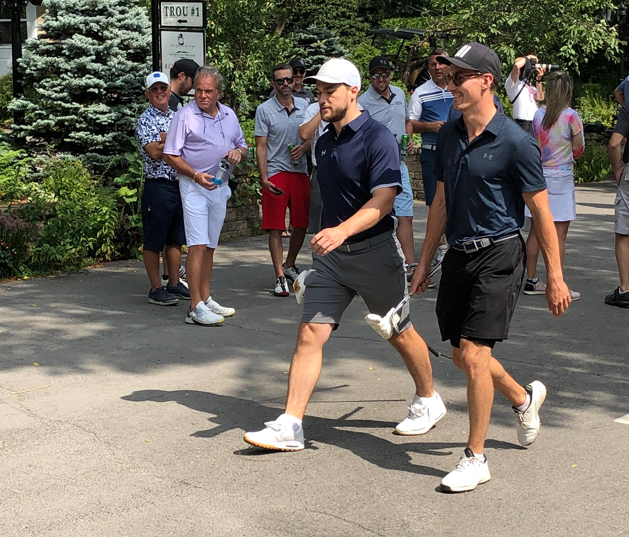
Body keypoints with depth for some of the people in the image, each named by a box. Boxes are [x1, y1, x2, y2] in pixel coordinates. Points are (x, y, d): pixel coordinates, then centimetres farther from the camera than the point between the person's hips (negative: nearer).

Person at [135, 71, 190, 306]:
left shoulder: (176, 117, 14)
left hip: (181, 184, 7)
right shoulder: (145, 120, -6)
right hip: (158, 187, -7)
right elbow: (154, 152, -18)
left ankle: (174, 284, 22)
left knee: (176, 239, 13)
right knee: (154, 240, 1)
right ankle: (156, 289, 7)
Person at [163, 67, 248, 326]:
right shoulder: (185, 115, -7)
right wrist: (195, 175, -20)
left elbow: (242, 146, 21)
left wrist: (238, 152, -3)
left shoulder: (229, 115, 11)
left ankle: (205, 298, 21)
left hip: (220, 186, 6)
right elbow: (170, 155, -9)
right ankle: (195, 307, -14)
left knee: (209, 246, 13)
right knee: (198, 245, -13)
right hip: (194, 186, -6)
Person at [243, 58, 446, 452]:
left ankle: (428, 401, 34)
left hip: (374, 252, -6)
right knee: (310, 334, -4)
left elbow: (383, 200, -26)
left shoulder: (378, 138, -15)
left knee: (401, 335, 10)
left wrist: (343, 230, -40)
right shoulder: (324, 143, 10)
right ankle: (290, 426, -2)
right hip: (331, 254, 6)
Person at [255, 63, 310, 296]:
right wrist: (264, 178, -14)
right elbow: (260, 147, -5)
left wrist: (304, 146, -7)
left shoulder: (305, 106, 8)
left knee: (301, 224, 11)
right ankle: (280, 277, 0)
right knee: (275, 227, -5)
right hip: (275, 173, -4)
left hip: (300, 171, 4)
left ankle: (289, 265, 32)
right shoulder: (264, 110, -3)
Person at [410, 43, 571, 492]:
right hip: (458, 256, 7)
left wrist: (555, 278, -8)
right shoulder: (449, 136, 7)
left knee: (473, 354, -12)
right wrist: (424, 264, 17)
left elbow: (542, 213, -9)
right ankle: (525, 398, 42)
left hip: (499, 257, -7)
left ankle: (476, 459, 3)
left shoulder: (515, 142, -13)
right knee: (463, 356, 13)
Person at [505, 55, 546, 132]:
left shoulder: (528, 84, 21)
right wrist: (528, 58, -3)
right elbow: (517, 65, -21)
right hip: (523, 123, -8)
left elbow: (540, 97, 12)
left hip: (535, 122, 8)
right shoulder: (513, 82, -3)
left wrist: (538, 79, 4)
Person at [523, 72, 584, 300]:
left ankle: (531, 281, 18)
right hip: (561, 177, -5)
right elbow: (579, 149, 1)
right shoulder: (571, 117, -10)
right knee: (559, 234, -2)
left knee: (536, 230, 11)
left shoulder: (538, 115, 2)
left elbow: (536, 143, 9)